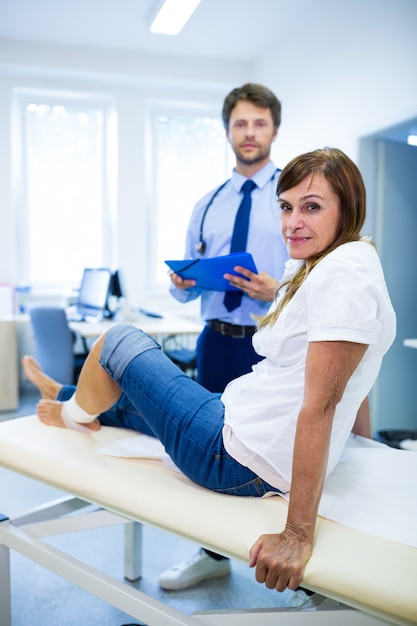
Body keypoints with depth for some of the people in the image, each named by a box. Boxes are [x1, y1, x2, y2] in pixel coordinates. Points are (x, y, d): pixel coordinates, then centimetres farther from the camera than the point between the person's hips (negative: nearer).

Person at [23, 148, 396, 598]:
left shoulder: (345, 273, -23)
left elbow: (322, 402, -28)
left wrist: (298, 534, -28)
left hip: (242, 461, -9)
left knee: (119, 341, 8)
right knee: (124, 399, 30)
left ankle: (75, 414, 40)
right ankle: (66, 397, 63)